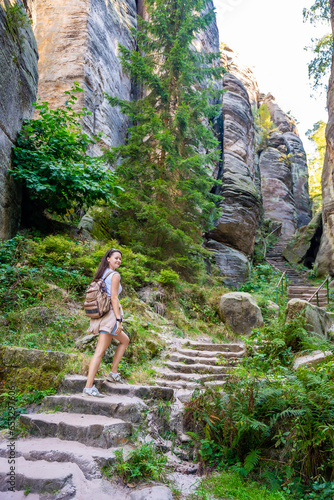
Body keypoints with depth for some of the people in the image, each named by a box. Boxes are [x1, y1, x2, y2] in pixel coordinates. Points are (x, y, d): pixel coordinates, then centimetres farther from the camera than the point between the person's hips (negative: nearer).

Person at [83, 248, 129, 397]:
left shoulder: (101, 275, 16)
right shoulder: (115, 275, -8)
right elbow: (114, 298, -16)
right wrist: (119, 320, -17)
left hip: (100, 314, 9)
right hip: (110, 314, -9)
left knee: (125, 340, 21)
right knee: (100, 351, -8)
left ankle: (113, 373, 18)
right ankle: (89, 387, -7)